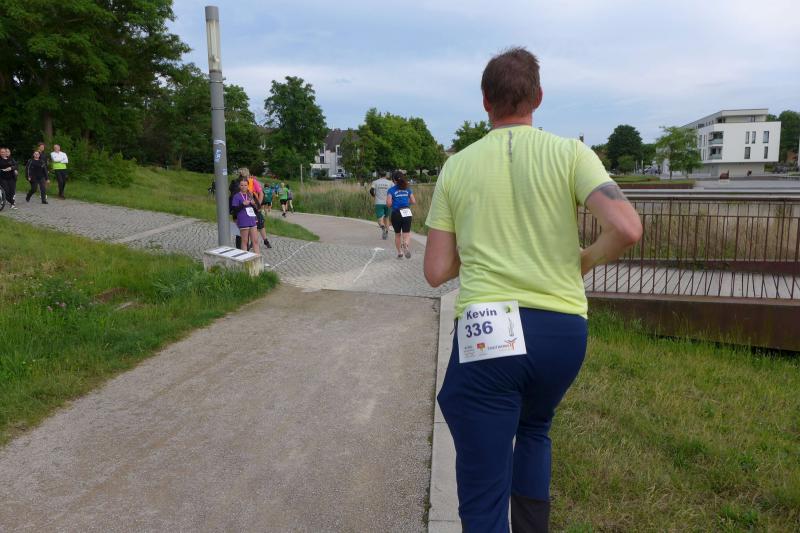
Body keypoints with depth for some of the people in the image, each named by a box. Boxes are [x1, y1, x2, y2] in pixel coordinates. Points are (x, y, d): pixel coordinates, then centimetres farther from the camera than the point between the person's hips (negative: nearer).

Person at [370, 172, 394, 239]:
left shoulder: (375, 182, 4)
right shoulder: (390, 182, 5)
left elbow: (371, 190, -10)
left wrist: (374, 195, 9)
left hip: (378, 203, -1)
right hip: (387, 203, 1)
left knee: (380, 220, -4)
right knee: (386, 218, 21)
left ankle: (382, 227, -35)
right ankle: (387, 231, 17)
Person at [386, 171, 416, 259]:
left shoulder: (391, 190, -1)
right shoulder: (408, 189, 8)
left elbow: (388, 203, -11)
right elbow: (414, 202, 6)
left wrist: (391, 206, 10)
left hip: (396, 214, -1)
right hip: (407, 213, 1)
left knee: (397, 234, 17)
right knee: (406, 234, -3)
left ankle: (400, 253, 23)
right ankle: (406, 244, -35)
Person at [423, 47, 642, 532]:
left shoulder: (456, 167, 5)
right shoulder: (570, 153, 1)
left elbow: (436, 272, 4)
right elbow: (627, 229, -12)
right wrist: (586, 259, 8)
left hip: (486, 329, -1)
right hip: (563, 329, 2)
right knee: (533, 430, 32)